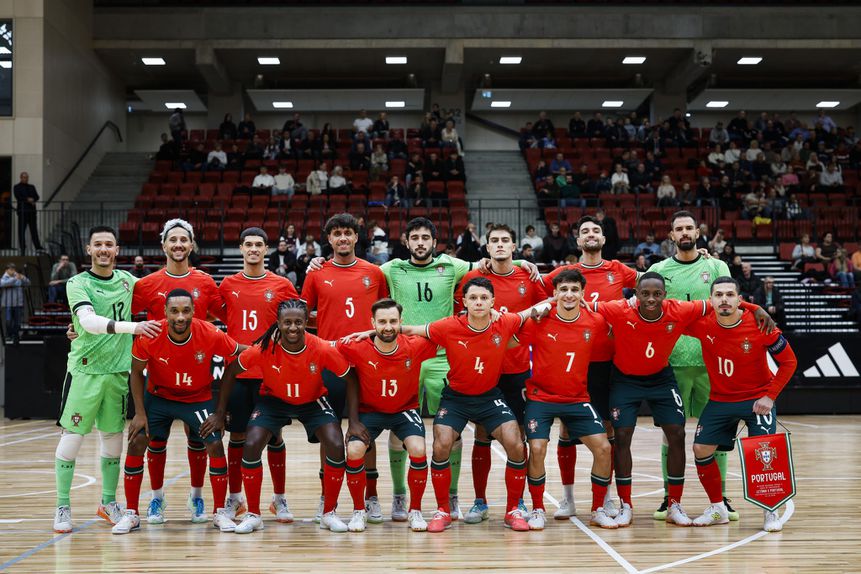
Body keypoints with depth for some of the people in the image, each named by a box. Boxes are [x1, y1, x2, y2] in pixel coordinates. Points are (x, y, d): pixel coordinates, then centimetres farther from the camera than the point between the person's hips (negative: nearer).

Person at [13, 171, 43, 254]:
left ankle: (38, 247, -2)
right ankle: (22, 247, -2)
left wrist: (32, 200, -10)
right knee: (21, 230, -4)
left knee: (34, 229, 0)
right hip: (22, 210, -4)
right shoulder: (17, 187, 7)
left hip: (32, 210, 4)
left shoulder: (31, 187, 21)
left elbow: (36, 197, 10)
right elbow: (18, 197, -8)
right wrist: (28, 199, -16)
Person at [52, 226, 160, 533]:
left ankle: (108, 502, 23)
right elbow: (89, 321, -24)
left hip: (119, 369, 4)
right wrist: (133, 326, -35)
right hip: (84, 369, -4)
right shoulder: (78, 284, -8)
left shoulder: (127, 280, 7)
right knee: (71, 436, -3)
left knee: (113, 436, 10)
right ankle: (63, 506, 8)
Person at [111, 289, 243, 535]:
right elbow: (137, 372, -9)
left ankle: (220, 512, 5)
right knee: (136, 442, -10)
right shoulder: (149, 336, -25)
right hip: (159, 396, 1)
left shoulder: (211, 335, -28)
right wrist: (140, 413, -11)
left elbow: (241, 352, -11)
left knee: (215, 445, -13)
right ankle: (131, 513, 5)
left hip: (199, 398, -1)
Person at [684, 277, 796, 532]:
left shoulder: (759, 325, -20)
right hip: (720, 399, 3)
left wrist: (770, 396, -15)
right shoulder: (702, 324, -14)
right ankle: (717, 509, 17)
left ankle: (771, 512, 3)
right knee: (701, 449, -2)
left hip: (757, 398, -3)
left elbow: (789, 361, -10)